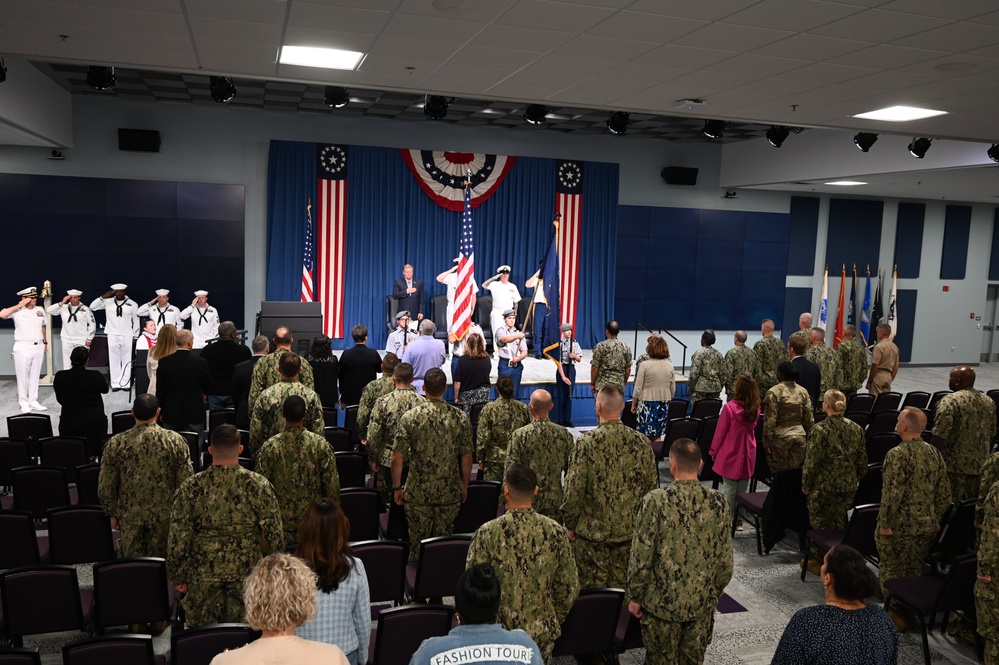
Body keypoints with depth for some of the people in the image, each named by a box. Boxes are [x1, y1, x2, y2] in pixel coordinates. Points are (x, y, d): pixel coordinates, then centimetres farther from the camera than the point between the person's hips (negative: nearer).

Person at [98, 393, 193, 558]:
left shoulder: (116, 443, -7)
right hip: (166, 516, -1)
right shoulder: (176, 441, -11)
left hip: (130, 516, 1)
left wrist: (113, 513, 12)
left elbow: (105, 488, -3)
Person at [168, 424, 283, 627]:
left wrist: (177, 577, 7)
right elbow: (275, 536, -6)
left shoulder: (191, 488, -9)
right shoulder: (259, 485, -9)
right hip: (248, 577, 0)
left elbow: (177, 540, -6)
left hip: (203, 578, 0)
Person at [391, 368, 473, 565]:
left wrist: (396, 487, 3)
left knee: (418, 543, 12)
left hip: (418, 492, -1)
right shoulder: (460, 417, -7)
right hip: (450, 492, 1)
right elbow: (466, 458, -1)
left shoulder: (410, 417, -11)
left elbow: (398, 457, -9)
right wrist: (464, 486, 13)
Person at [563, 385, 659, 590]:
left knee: (590, 590, 9)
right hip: (630, 530, 3)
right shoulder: (641, 442, -5)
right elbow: (652, 487, 3)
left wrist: (570, 524, 0)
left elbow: (574, 489, -14)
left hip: (592, 530, -3)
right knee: (623, 587, 15)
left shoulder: (587, 442, -16)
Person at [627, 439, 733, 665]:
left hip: (662, 601, -3)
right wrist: (714, 594, 14)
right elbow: (725, 561, -2)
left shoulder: (656, 501, -19)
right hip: (702, 602, 3)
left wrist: (635, 596, -1)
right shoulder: (718, 503, -9)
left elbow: (641, 558, -15)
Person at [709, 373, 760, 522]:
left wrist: (713, 451, 2)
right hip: (747, 454, 4)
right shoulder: (755, 409, -3)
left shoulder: (729, 407, -18)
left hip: (731, 455, -4)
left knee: (729, 488, 5)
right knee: (743, 489, 12)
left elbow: (720, 432, -10)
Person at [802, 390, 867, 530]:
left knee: (819, 524, 6)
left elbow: (811, 462, -15)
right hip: (849, 486, 6)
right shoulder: (856, 429, 2)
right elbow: (862, 462, 8)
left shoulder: (820, 430, -16)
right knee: (839, 524, 18)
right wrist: (855, 480, 20)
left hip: (824, 486, -6)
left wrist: (805, 485, -3)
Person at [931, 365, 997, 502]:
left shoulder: (949, 401, -15)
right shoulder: (989, 402, 8)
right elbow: (992, 435, 16)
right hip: (981, 465, 7)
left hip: (954, 466, -7)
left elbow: (940, 437, -18)